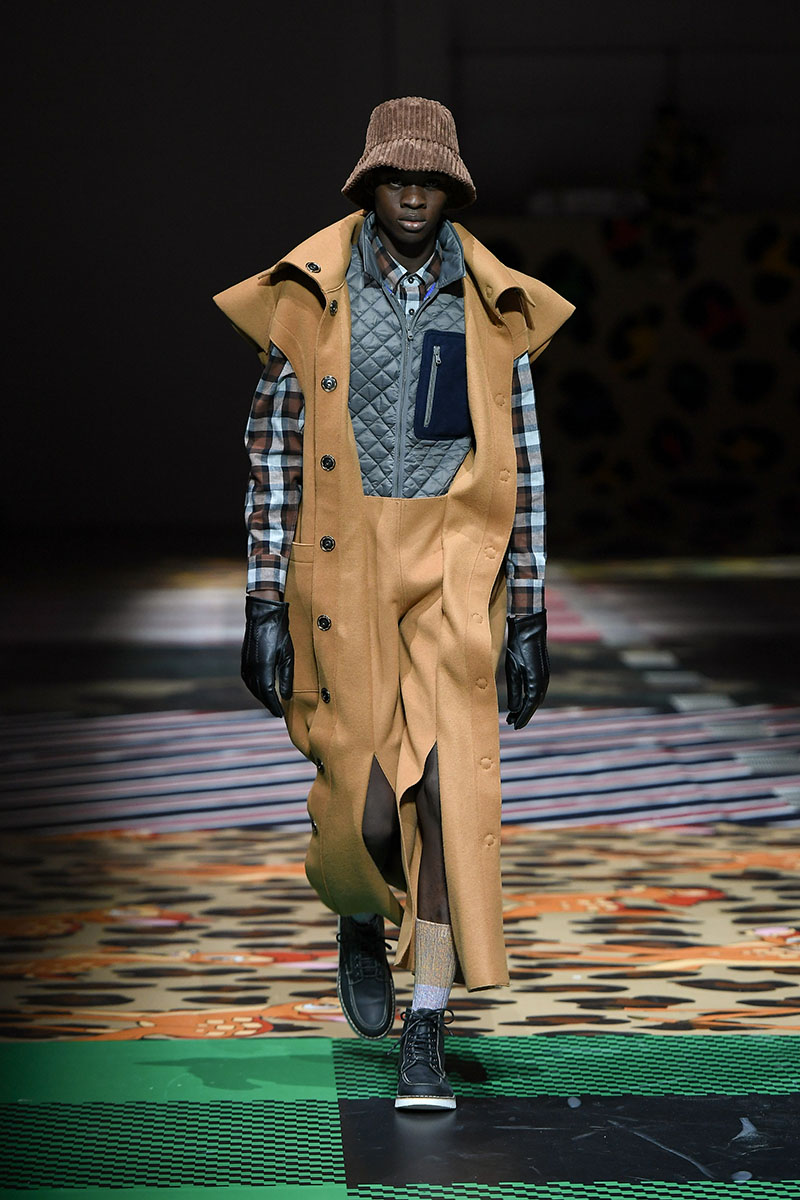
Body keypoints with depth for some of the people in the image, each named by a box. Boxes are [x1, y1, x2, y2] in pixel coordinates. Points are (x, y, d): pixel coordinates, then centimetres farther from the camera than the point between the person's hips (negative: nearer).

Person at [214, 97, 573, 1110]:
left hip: (453, 570, 0)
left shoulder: (496, 307, 3)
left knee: (449, 784, -14)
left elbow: (520, 469, 6)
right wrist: (264, 607, -3)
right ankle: (362, 921, 38)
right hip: (341, 567, 0)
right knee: (368, 801, 1)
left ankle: (426, 1032, -7)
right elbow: (273, 453, 1)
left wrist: (529, 619, 4)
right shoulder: (308, 298, -1)